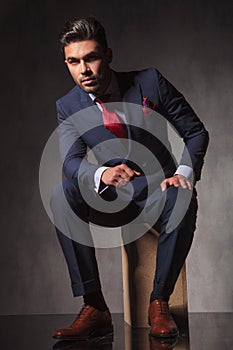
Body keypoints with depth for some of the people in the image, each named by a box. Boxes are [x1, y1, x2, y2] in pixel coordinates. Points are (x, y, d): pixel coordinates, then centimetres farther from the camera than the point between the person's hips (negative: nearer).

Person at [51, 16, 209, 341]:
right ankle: (94, 307, -26)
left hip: (160, 190, -1)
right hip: (114, 199, 2)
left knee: (184, 200, -37)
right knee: (62, 196, -27)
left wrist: (185, 172, -22)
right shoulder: (68, 106, -3)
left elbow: (196, 131, -3)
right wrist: (102, 174, -40)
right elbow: (71, 161, -17)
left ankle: (159, 303, -20)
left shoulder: (150, 82, -9)